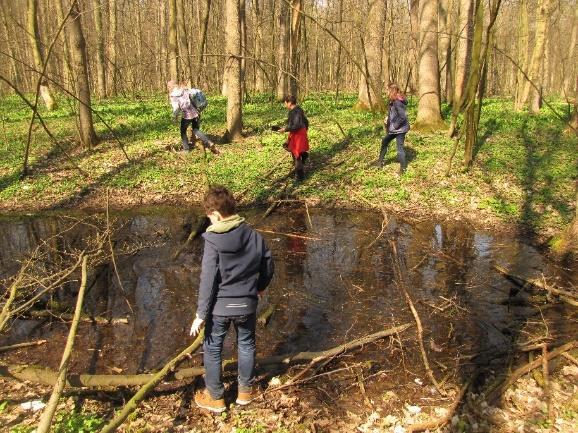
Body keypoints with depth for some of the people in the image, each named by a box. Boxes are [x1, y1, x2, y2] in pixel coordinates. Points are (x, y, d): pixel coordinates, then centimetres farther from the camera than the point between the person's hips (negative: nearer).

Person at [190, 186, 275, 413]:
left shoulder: (213, 240, -18)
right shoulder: (254, 235, -5)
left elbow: (208, 280, -18)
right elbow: (269, 266, 4)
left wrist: (201, 314, -10)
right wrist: (259, 287, 24)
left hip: (220, 306, -3)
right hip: (247, 304, 4)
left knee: (212, 349, 16)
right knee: (246, 345, 23)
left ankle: (215, 397, 29)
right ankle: (246, 390, 38)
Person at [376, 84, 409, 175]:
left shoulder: (398, 102, -24)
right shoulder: (393, 101, 6)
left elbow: (402, 117, -27)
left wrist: (394, 126, -19)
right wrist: (388, 117, 4)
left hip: (400, 129, -11)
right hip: (394, 129, 11)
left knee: (400, 148, -3)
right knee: (385, 142, 20)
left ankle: (403, 168, 9)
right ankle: (380, 161, 34)